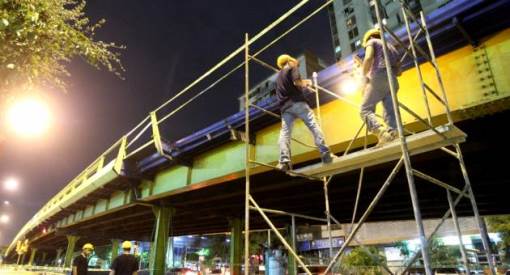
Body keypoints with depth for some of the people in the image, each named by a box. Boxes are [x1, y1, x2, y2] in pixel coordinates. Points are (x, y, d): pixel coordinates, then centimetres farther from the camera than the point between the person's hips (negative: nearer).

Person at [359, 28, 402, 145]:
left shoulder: (372, 42, 14)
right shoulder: (391, 47, 33)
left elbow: (368, 58, -8)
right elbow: (398, 70, 26)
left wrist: (364, 75, 2)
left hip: (378, 78, -7)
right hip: (392, 80, 7)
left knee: (366, 109, -12)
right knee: (390, 112, -1)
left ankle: (381, 132, -35)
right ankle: (393, 134, -20)